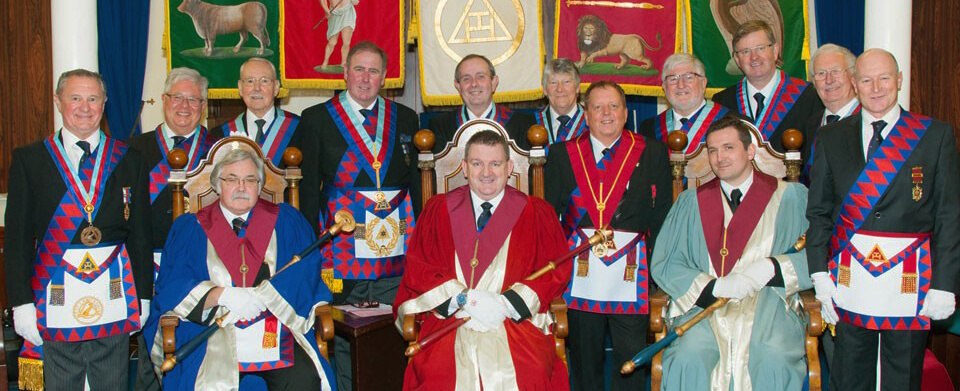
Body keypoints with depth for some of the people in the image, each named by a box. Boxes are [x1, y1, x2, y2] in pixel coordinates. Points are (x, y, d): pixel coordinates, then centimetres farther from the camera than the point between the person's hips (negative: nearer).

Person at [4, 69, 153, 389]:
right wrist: (22, 303, -5)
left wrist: (143, 297, 4)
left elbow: (141, 233, 8)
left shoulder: (128, 159, 8)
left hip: (115, 300, 1)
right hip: (56, 300, -1)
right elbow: (17, 238, 2)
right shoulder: (28, 159, 4)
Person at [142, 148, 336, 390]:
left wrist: (260, 298, -13)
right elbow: (171, 288, 3)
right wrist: (223, 295, -14)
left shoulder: (287, 221, 15)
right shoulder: (189, 229, 14)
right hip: (214, 337, 0)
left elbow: (307, 272, 1)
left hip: (278, 331, 1)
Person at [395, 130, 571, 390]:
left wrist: (507, 304, -9)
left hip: (518, 322, 0)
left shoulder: (537, 214, 12)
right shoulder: (438, 210, 13)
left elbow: (557, 269, 4)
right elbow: (417, 269, 5)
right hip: (450, 322, 0)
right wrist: (464, 299, -10)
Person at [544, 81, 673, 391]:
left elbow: (662, 214, 6)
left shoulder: (652, 153, 7)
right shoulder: (562, 155, 9)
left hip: (632, 272, 0)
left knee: (632, 357, 2)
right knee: (584, 357, 8)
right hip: (581, 271, 1)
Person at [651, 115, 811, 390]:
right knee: (688, 359, -29)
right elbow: (664, 264, 5)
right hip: (705, 304, 1)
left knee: (775, 361, -31)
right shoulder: (691, 202, 14)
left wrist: (771, 268, -14)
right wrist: (714, 287, -10)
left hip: (769, 300, 0)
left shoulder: (790, 197, 11)